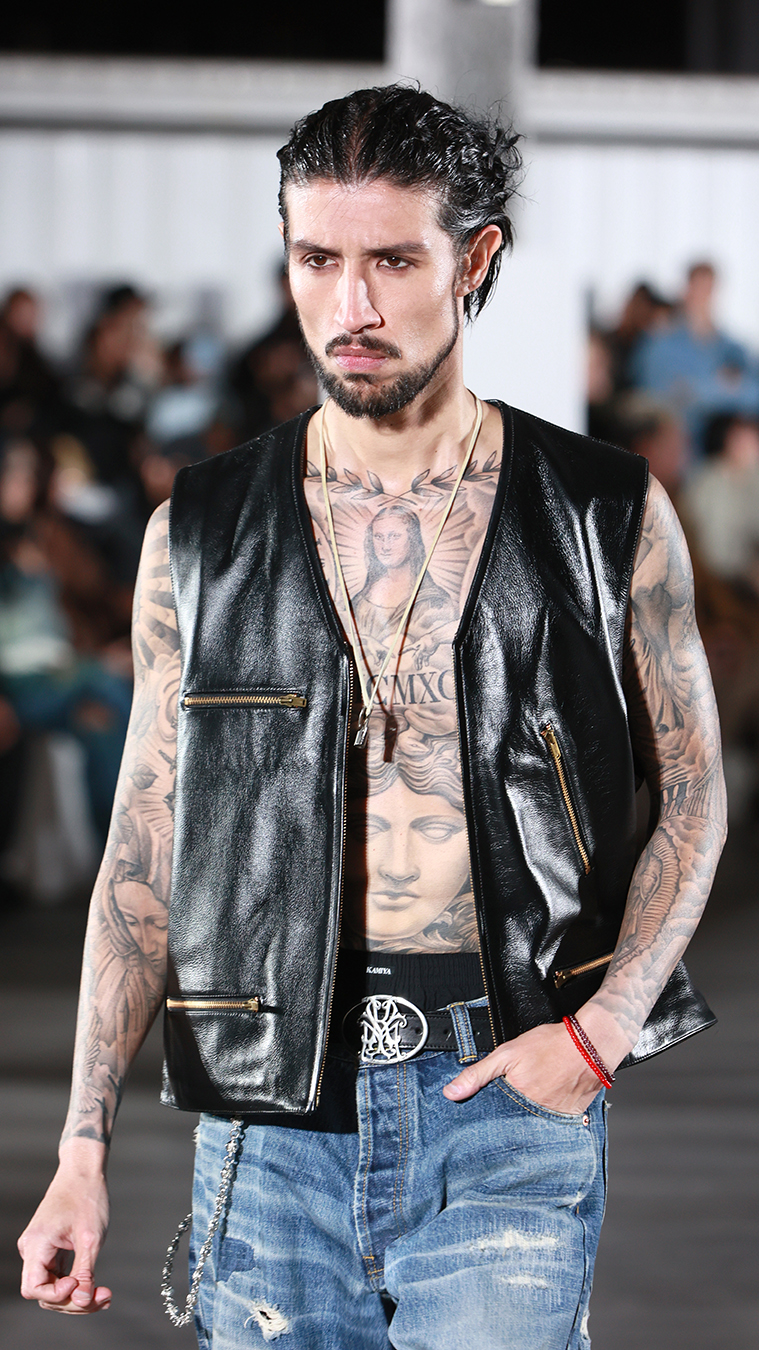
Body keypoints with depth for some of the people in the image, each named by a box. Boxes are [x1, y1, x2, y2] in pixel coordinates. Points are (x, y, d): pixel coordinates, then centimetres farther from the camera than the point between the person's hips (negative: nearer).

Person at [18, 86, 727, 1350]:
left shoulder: (611, 516, 3)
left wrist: (602, 1027, -7)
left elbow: (692, 793, 9)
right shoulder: (200, 536, 6)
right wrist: (84, 1147, 1)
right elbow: (145, 848, 8)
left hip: (510, 1098, -2)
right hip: (272, 1113, 2)